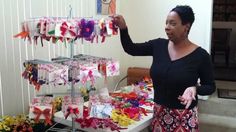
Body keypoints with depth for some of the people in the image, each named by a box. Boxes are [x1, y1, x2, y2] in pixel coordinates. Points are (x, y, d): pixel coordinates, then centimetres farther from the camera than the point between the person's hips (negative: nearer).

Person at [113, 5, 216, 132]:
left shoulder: (200, 55, -12)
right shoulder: (158, 45, -1)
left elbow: (210, 86, -4)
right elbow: (131, 49, 3)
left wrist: (195, 88, -25)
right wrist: (123, 28, -13)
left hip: (184, 116, -3)